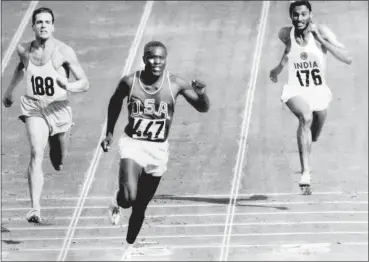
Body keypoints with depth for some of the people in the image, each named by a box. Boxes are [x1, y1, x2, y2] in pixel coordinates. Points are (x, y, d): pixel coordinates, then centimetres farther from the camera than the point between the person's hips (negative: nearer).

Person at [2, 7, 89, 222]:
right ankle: (35, 208, -32)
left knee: (58, 163, 15)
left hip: (59, 109, -1)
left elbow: (85, 84, -10)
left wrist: (68, 86, -30)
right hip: (33, 108, 1)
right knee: (36, 154, -22)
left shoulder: (64, 52, -11)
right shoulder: (24, 50, 0)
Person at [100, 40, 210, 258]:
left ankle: (129, 245, 34)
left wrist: (201, 93, -27)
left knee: (141, 206, 12)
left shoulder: (176, 84, -11)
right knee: (129, 198, -24)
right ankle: (118, 202, 13)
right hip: (133, 143, -2)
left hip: (158, 149, 2)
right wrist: (109, 133, 12)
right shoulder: (129, 82, -10)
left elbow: (203, 108, -6)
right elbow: (115, 103, 11)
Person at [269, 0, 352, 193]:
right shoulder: (285, 34, -9)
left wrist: (320, 39, -30)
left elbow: (347, 59, -26)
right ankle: (305, 171, -40)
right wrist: (280, 67, 12)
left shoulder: (321, 32, -16)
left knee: (313, 137, 20)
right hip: (296, 91, -2)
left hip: (319, 92, 2)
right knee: (306, 117, -35)